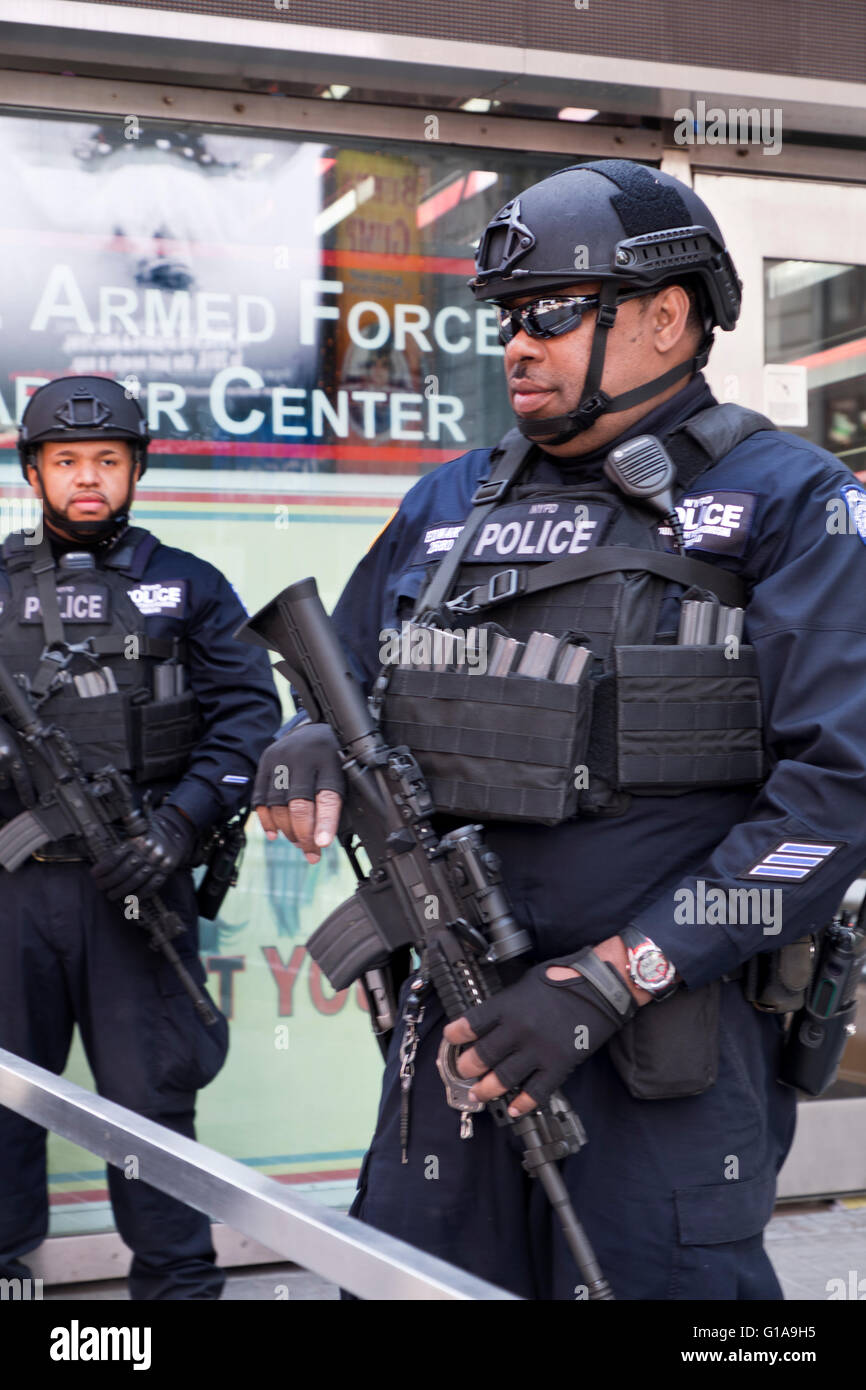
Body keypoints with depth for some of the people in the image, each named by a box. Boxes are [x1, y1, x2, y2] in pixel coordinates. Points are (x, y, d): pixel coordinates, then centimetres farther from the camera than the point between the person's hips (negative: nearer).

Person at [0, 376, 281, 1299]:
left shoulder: (189, 589, 9)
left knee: (151, 1093, 3)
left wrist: (181, 821, -12)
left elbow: (248, 713, 1)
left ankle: (176, 1278, 16)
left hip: (136, 879, -1)